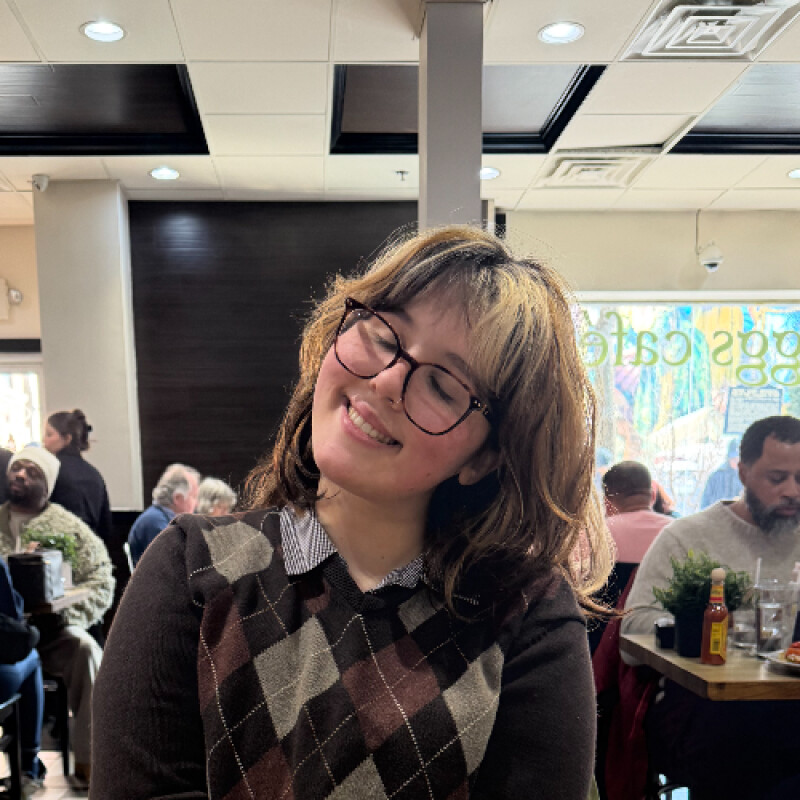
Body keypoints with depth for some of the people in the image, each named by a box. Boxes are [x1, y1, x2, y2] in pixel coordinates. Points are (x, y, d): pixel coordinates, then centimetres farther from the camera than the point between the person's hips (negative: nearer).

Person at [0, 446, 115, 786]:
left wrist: (65, 616, -16)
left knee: (84, 648, -31)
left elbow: (101, 583, 1)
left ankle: (88, 758, -22)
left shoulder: (69, 527, 6)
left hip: (50, 631, -1)